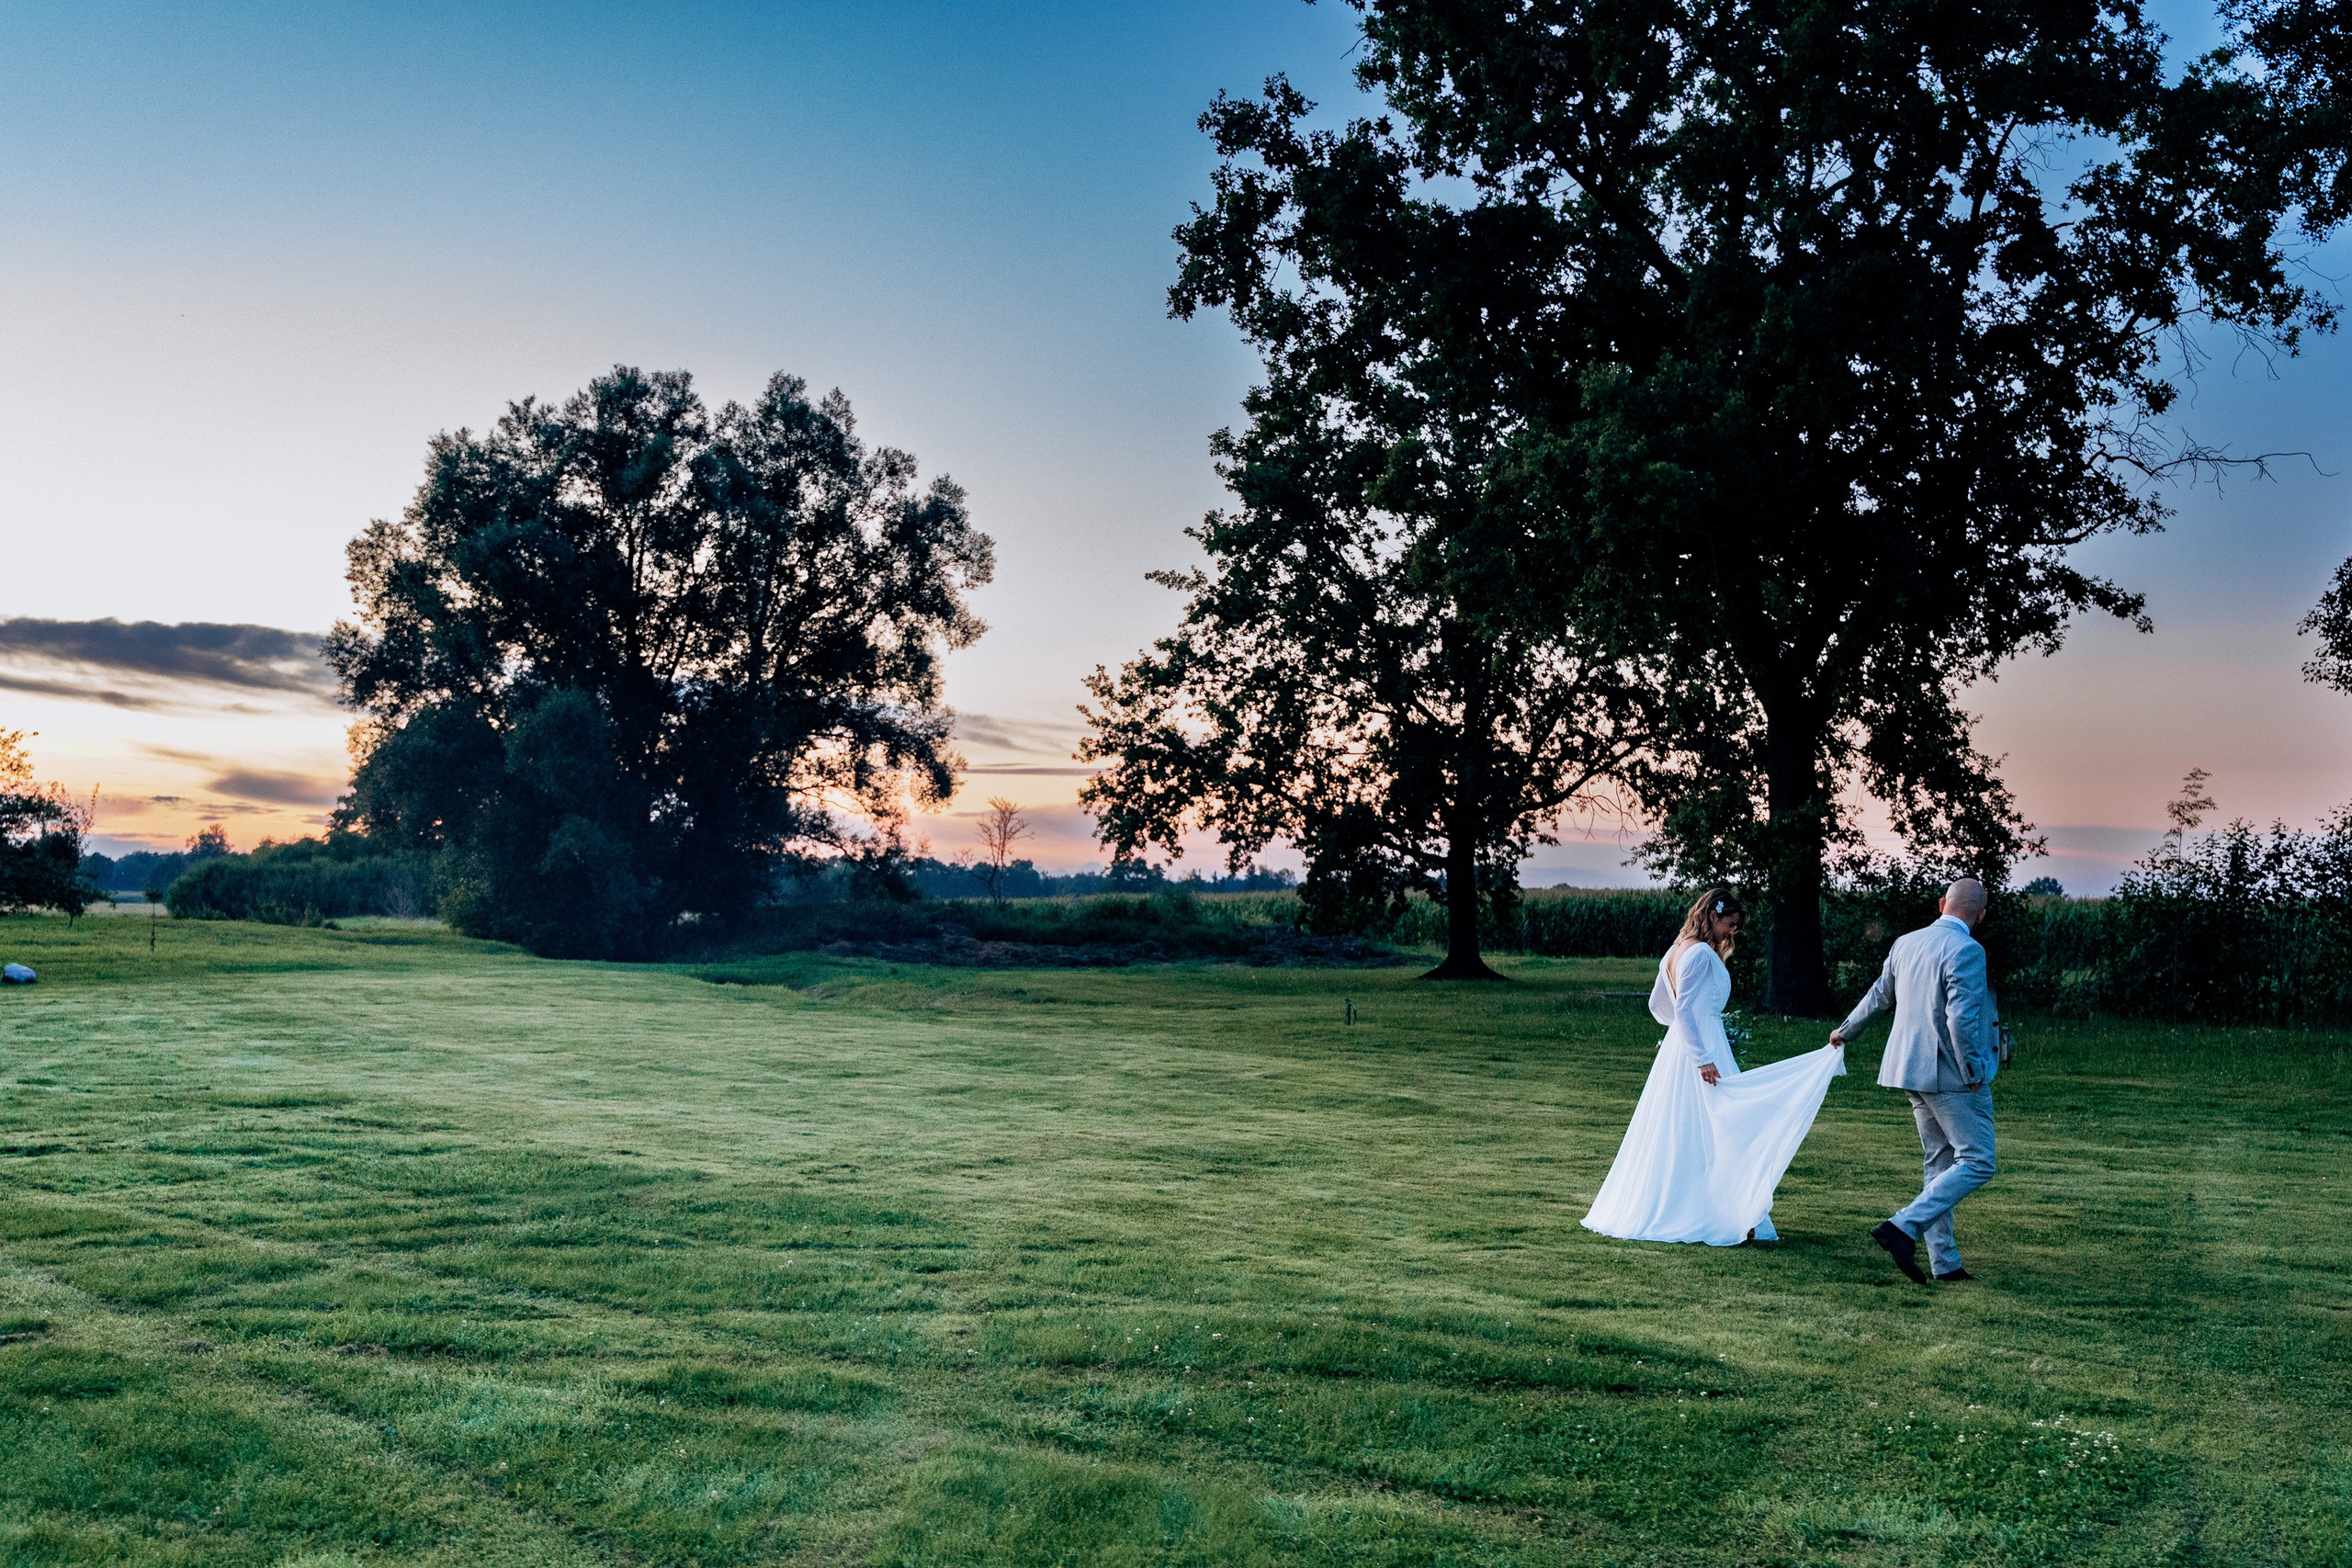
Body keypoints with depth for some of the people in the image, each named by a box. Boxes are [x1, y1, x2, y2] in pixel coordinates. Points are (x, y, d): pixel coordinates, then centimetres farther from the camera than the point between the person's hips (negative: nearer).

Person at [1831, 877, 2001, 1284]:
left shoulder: (1906, 944, 9)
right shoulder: (1966, 951, -16)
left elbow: (1879, 996, 22)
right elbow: (1961, 1018, -24)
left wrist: (1845, 1031, 38)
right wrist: (1973, 1073, -12)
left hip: (1913, 1071, 8)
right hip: (1952, 1075, -8)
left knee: (1941, 1164, 14)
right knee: (1977, 1163, -3)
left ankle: (1945, 1262, 16)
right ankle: (1903, 1228, -12)